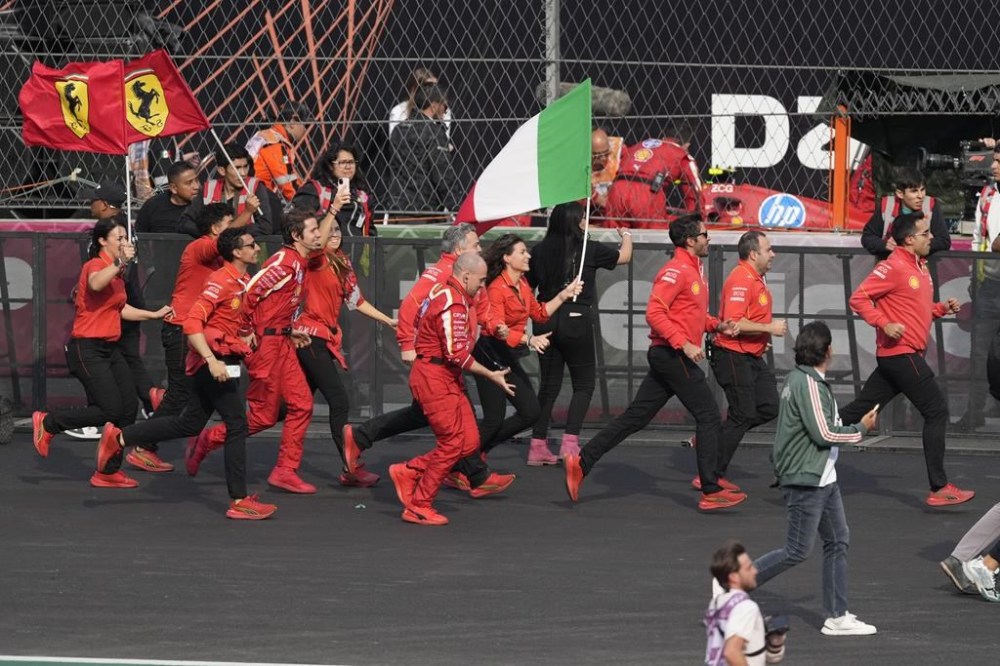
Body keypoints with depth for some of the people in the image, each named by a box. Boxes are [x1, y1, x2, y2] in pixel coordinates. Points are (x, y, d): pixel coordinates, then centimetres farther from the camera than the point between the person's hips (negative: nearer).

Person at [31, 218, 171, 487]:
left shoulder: (116, 272, 14)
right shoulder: (95, 265, -13)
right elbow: (95, 284, -39)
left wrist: (154, 315, 30)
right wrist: (120, 263, -49)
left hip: (110, 349, 9)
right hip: (87, 350, -9)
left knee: (128, 408, 2)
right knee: (110, 410, -14)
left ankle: (107, 473, 12)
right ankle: (47, 422, 5)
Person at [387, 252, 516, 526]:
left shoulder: (446, 293, 13)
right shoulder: (453, 305, -19)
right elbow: (457, 354, -22)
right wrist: (491, 375, -14)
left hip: (449, 379, 10)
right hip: (434, 377, -10)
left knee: (469, 441, 5)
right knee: (452, 443, -7)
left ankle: (408, 472, 13)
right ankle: (418, 507, 2)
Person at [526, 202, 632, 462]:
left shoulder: (539, 251, 2)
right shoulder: (589, 249, -6)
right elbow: (624, 257, 11)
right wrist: (626, 236, 32)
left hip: (546, 321, 4)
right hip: (575, 320, -4)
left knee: (548, 384, 13)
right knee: (584, 384, 6)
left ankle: (538, 444, 11)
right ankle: (570, 442, -7)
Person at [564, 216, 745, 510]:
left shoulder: (693, 272, 18)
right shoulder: (676, 271, -14)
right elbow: (655, 312, -21)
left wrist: (717, 325, 10)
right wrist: (684, 344, -26)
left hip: (668, 357, 10)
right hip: (674, 356, -10)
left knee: (635, 417, 8)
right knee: (709, 417, -5)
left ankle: (582, 463, 5)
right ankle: (711, 492, -3)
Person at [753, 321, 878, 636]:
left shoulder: (798, 378, 11)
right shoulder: (808, 384, -20)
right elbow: (823, 434, -21)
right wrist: (861, 429, -9)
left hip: (823, 479, 10)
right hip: (805, 480, -10)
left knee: (838, 541, 10)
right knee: (797, 551, -4)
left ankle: (837, 616, 13)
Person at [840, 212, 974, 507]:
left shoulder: (920, 267, 16)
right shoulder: (894, 267, -14)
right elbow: (858, 298, -16)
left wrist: (944, 308, 9)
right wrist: (884, 323, -25)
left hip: (908, 355, 9)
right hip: (901, 353, -9)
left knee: (860, 410, 10)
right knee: (937, 410, -7)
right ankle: (939, 489, -5)